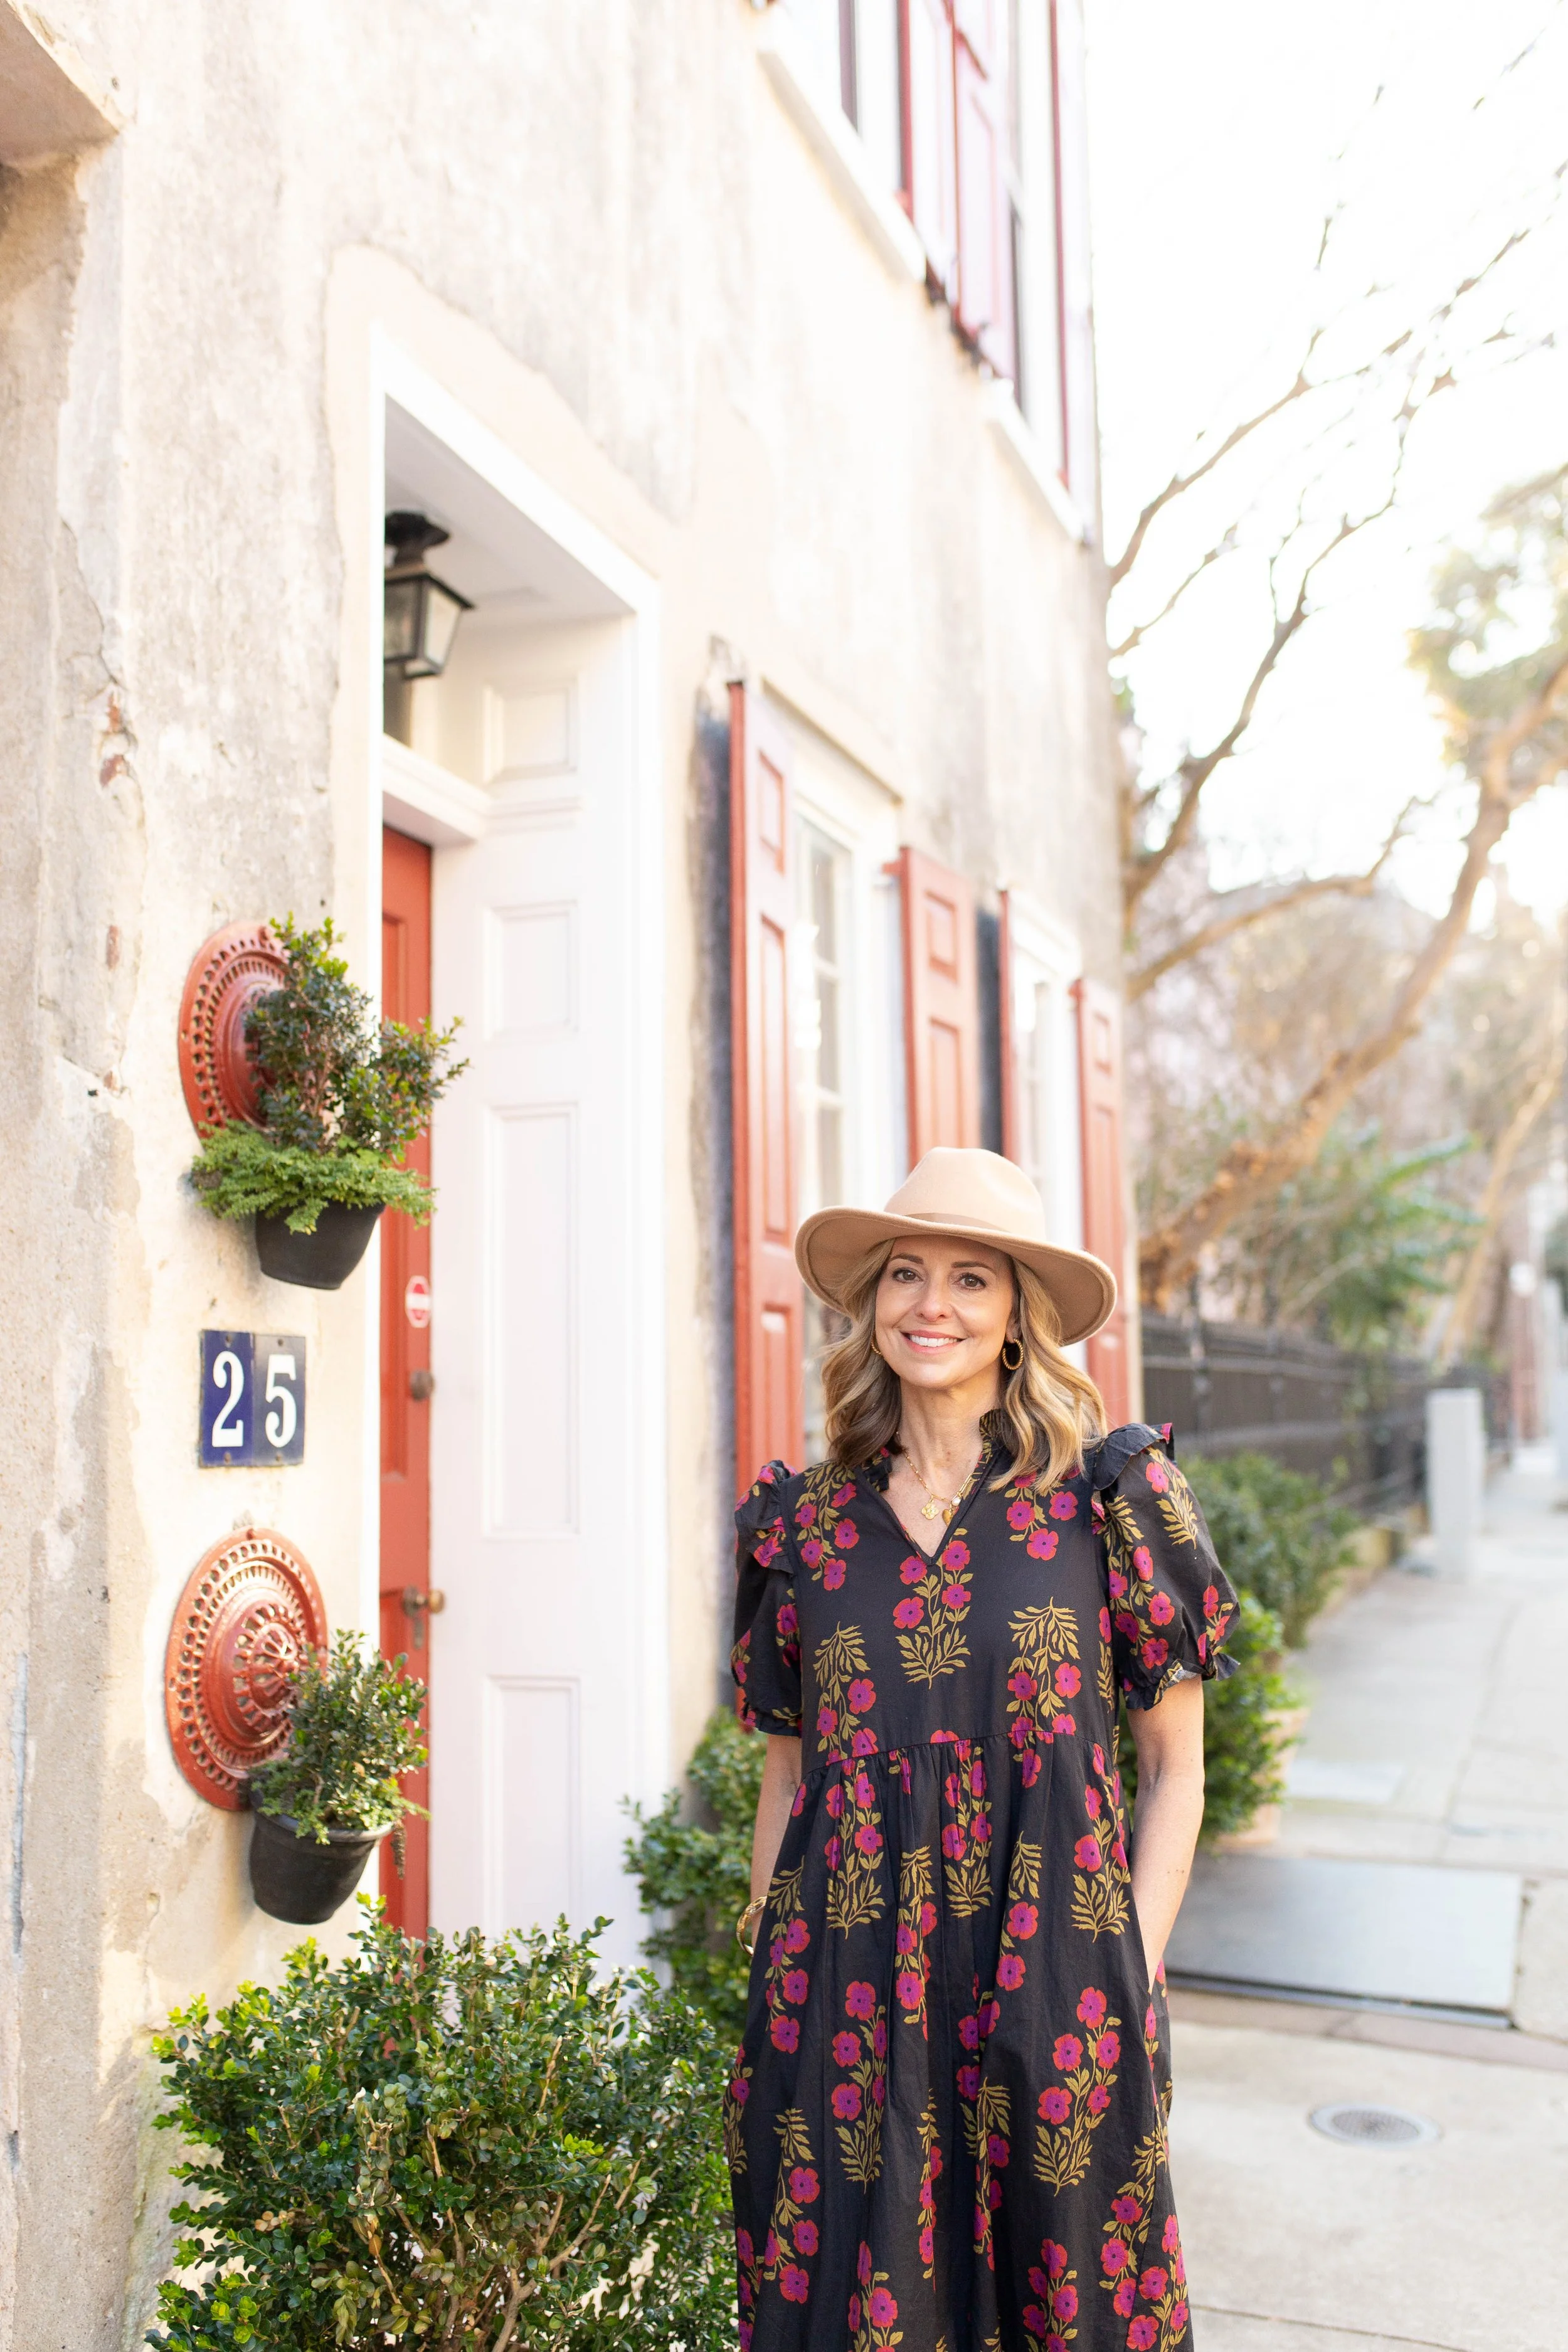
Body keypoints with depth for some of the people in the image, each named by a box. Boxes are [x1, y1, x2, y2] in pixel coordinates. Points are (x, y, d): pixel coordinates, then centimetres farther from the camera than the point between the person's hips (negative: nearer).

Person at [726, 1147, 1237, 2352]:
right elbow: (789, 1768, 11)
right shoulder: (805, 1520, 4)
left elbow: (1175, 1770, 1)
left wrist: (1130, 1980, -5)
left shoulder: (1110, 1496, -3)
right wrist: (769, 1969, 6)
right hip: (843, 2001, 2)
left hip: (1048, 1988, -2)